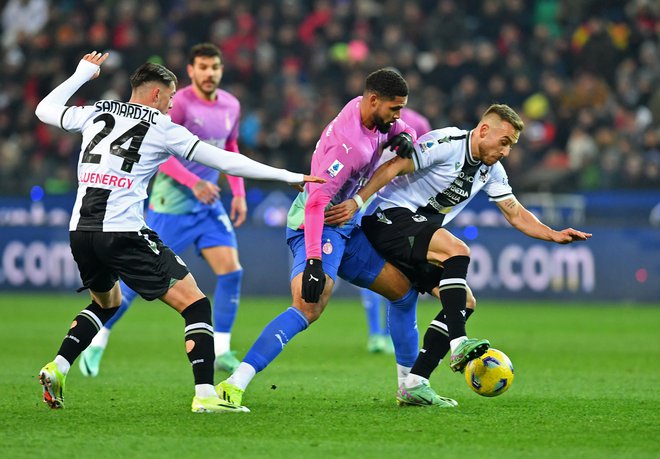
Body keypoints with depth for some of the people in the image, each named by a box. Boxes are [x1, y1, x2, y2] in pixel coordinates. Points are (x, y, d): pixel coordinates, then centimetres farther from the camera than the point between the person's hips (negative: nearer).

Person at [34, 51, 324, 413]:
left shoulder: (96, 113, 15)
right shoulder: (162, 128, 3)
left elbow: (45, 109, 32)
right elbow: (224, 161, 1)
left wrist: (82, 74, 43)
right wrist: (288, 176, 6)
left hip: (80, 232, 6)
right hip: (123, 232, -6)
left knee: (106, 302, 33)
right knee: (195, 304, -1)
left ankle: (57, 368, 16)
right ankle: (205, 394, -15)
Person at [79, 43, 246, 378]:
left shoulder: (230, 106, 7)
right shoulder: (178, 104, -14)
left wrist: (238, 193, 11)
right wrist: (193, 182, -26)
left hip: (208, 203, 6)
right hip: (171, 204, -6)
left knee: (231, 270, -6)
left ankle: (221, 352, 1)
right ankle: (97, 340, 9)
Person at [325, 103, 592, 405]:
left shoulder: (492, 171, 10)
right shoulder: (446, 144, -16)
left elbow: (516, 214, 14)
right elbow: (393, 167, -21)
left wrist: (555, 235, -2)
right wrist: (356, 201, -30)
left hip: (420, 234, 9)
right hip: (391, 216, -9)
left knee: (466, 303, -3)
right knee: (458, 251, -32)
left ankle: (413, 385, -8)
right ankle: (459, 345, -37)